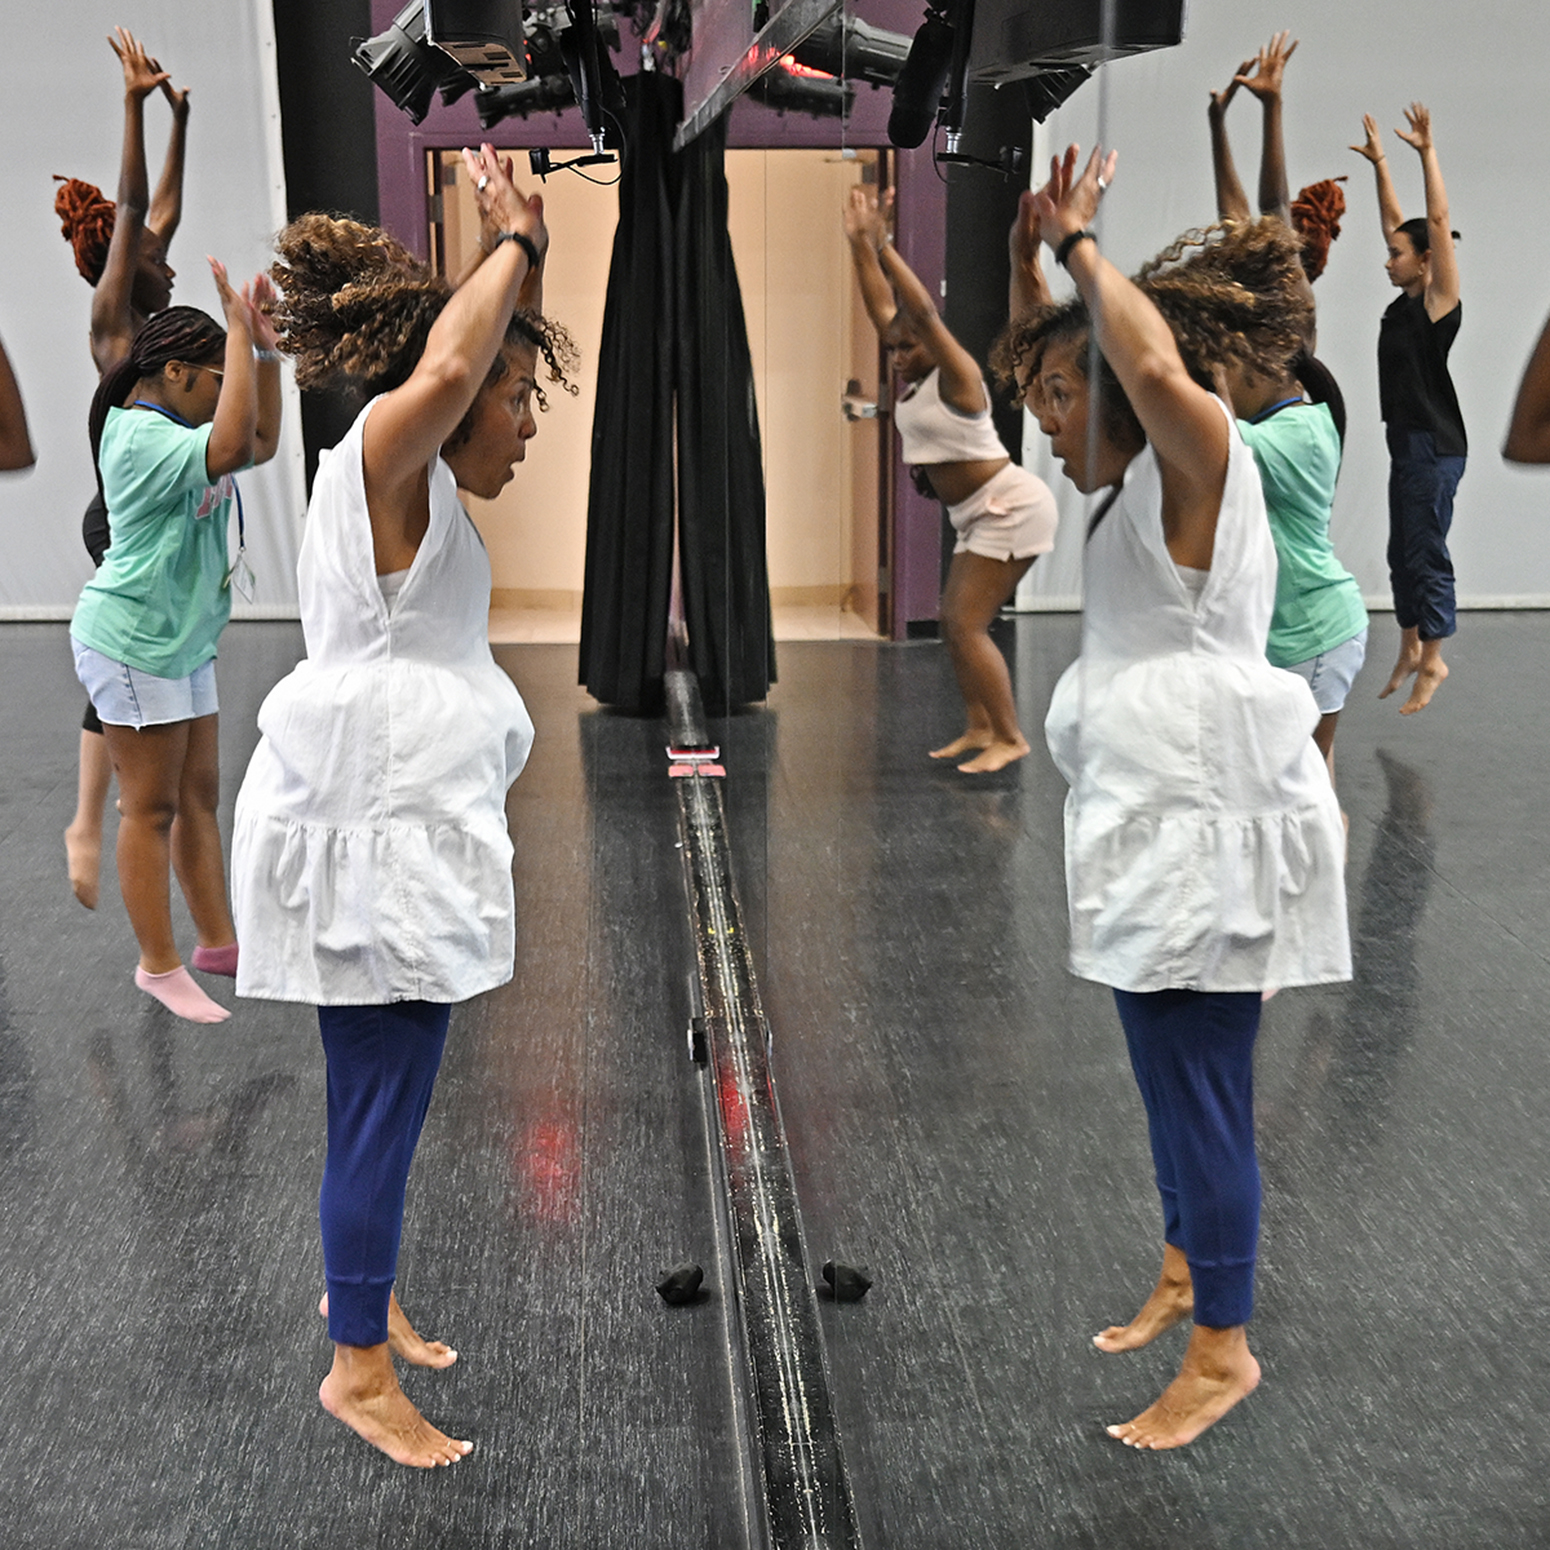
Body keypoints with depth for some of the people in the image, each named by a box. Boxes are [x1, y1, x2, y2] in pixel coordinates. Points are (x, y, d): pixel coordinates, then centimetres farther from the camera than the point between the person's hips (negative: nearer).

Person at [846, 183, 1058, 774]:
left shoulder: (956, 375, -14)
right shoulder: (914, 378, 7)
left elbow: (924, 311, -27)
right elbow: (881, 306, 9)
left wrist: (883, 245, -26)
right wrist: (859, 243, 1)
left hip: (1010, 508, -10)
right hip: (979, 516, 10)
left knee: (967, 624, -12)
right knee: (955, 622, 9)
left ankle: (1010, 737, -8)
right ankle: (980, 727, 16)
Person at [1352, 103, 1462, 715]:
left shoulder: (1440, 302, -10)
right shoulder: (1404, 302, 10)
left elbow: (1438, 220, -17)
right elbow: (1394, 222, 19)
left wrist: (1427, 152, -19)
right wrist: (1380, 163, 21)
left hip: (1435, 446, -9)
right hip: (1405, 441, 9)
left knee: (1426, 553, -5)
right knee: (1403, 552, 13)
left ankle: (1433, 661, 2)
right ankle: (1410, 650, 23)